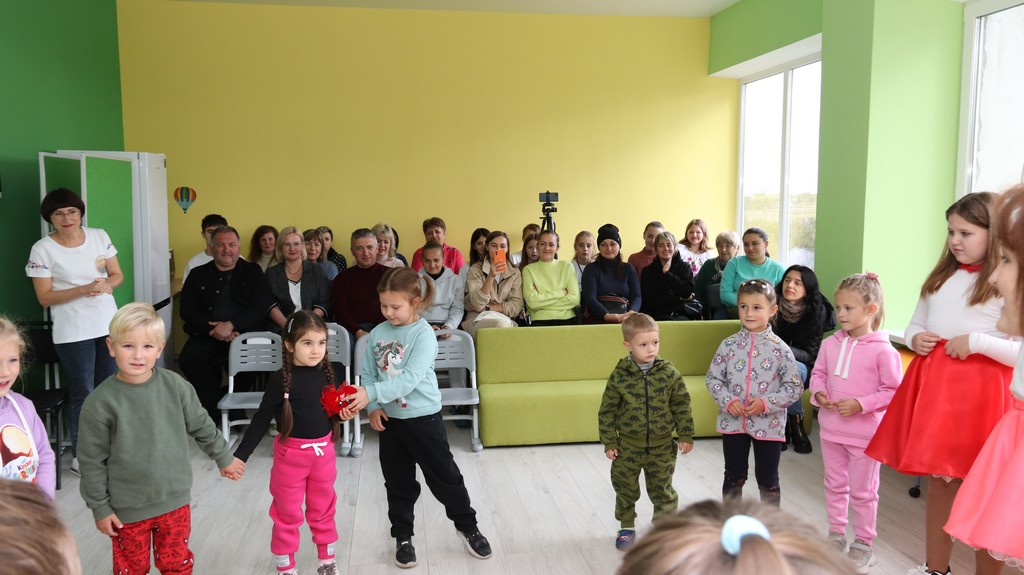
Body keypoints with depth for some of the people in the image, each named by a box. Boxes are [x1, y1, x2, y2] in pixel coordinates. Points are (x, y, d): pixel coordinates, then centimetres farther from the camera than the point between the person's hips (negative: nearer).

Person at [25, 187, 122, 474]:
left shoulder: (99, 236, 2)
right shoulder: (42, 249, -9)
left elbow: (117, 275, 6)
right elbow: (45, 297, -10)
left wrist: (106, 285, -17)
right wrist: (84, 289, -23)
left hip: (109, 325, 4)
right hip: (73, 333, -4)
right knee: (83, 394, 2)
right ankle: (80, 456, 17)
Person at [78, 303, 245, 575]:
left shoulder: (176, 386, -10)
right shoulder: (100, 403, -16)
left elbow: (202, 427, 5)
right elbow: (92, 461, -8)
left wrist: (224, 458, 15)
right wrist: (100, 508, -5)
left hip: (175, 501, 2)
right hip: (128, 509, -2)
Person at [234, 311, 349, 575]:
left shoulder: (326, 373, -3)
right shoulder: (282, 379, -16)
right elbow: (261, 419, -11)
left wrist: (343, 414, -9)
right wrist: (240, 455, -13)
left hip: (323, 451, 4)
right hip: (291, 453, -4)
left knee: (323, 510, 19)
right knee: (287, 514, 10)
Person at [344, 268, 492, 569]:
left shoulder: (424, 334, -17)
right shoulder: (378, 333, -1)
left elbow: (409, 379, -27)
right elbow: (368, 374, 4)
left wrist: (371, 394, -35)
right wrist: (373, 407, -11)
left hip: (424, 418, -4)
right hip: (389, 419, 4)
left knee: (445, 477, 8)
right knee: (398, 484, 15)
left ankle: (467, 526, 28)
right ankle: (402, 537, 32)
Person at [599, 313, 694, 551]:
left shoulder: (669, 373, -9)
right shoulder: (619, 375, -12)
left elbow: (682, 404, 0)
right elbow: (607, 411, -5)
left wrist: (685, 435, 0)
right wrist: (609, 442, -5)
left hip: (661, 446, 0)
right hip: (628, 446, 0)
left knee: (662, 490, 12)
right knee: (626, 489, 14)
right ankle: (627, 527, 35)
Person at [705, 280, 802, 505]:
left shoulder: (780, 349, -8)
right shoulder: (729, 345, -3)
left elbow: (794, 387, -7)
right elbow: (713, 378, 2)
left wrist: (767, 403, -18)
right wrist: (727, 400, -13)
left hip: (768, 424, -2)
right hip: (733, 421, 2)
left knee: (768, 480, 11)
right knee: (734, 476, 16)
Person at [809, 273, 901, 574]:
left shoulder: (882, 350, -16)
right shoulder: (830, 344, -1)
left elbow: (894, 391, -14)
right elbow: (818, 374, 10)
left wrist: (860, 404, -22)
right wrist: (818, 393, -9)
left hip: (865, 434, -5)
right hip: (831, 428, 5)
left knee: (862, 492, 10)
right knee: (835, 485, 19)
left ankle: (863, 544, 26)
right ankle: (836, 535, 35)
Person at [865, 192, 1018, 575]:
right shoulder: (941, 277, 13)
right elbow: (915, 324, 22)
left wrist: (977, 342, -20)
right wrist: (914, 339, 2)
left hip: (979, 392, -6)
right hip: (931, 385, 6)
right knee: (937, 480, 14)